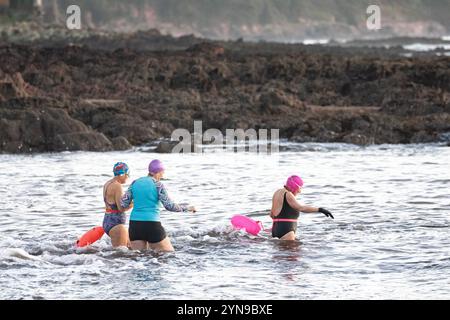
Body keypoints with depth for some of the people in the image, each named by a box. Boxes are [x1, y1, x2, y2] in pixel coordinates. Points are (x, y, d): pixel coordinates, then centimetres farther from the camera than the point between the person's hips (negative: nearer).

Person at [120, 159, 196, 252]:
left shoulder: (135, 183, 9)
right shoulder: (158, 185, -4)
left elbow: (123, 204, 8)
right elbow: (169, 206, -8)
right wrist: (187, 208, 4)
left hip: (135, 225, 5)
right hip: (152, 225, -5)